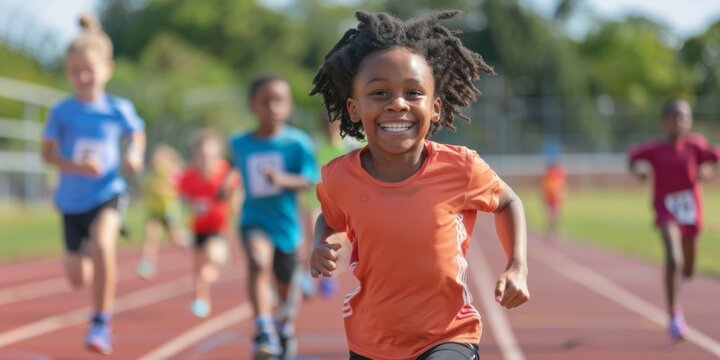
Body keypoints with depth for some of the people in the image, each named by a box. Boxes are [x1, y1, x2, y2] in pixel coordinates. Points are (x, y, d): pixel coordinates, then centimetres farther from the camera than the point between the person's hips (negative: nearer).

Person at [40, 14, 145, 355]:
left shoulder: (119, 109, -7)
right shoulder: (62, 111, -8)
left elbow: (136, 134, 11)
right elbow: (47, 152, -5)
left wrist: (135, 155, -11)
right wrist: (75, 166, -22)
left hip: (108, 193, -2)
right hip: (72, 199, 2)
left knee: (102, 244, -33)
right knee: (78, 278, 7)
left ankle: (101, 323, -18)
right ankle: (85, 252, 49)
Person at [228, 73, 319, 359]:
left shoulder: (298, 142, -9)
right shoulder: (239, 144, -1)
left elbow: (308, 181, -18)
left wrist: (283, 179, -33)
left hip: (286, 223, 0)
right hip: (254, 220, 0)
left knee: (286, 284, 15)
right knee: (258, 261, -30)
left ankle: (286, 331, 45)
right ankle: (264, 334, -37)